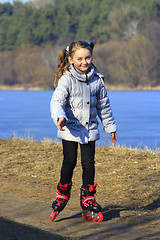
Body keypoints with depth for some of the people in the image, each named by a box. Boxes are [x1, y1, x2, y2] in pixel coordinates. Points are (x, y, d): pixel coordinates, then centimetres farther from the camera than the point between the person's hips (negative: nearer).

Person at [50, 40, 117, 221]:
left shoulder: (96, 79, 5)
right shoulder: (66, 79, -9)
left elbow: (103, 105, 15)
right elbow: (57, 101, -19)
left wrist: (110, 126, 19)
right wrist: (59, 117, -39)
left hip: (90, 129, 3)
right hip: (70, 129, -3)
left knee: (88, 163, 3)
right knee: (69, 162, -3)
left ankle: (88, 197, 17)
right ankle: (63, 194, 19)